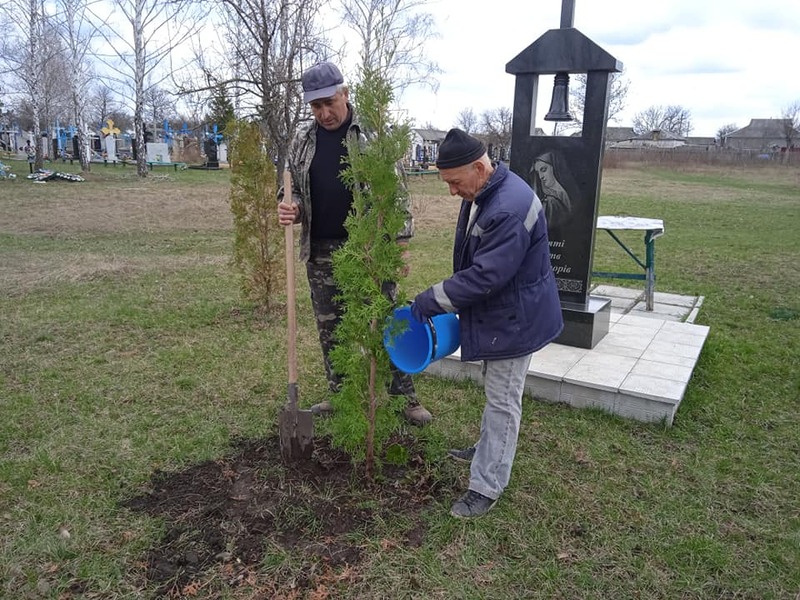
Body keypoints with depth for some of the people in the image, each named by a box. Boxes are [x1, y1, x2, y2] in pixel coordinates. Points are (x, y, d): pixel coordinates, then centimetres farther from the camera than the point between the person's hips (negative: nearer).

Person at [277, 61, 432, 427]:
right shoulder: (302, 142, 8)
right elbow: (292, 188, 15)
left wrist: (400, 243, -9)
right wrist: (288, 208, -9)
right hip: (320, 254, 4)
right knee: (329, 330, 13)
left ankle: (406, 396, 17)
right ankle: (339, 395, 29)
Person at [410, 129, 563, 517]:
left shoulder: (510, 208, -31)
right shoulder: (480, 195, 3)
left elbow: (485, 276, -31)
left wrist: (432, 300, -22)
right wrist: (443, 300, 9)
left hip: (515, 320, -10)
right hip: (497, 313, 10)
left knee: (502, 401, 2)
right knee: (496, 392, 25)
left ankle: (486, 487, 14)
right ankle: (488, 449, 45)